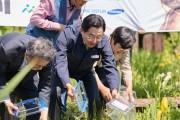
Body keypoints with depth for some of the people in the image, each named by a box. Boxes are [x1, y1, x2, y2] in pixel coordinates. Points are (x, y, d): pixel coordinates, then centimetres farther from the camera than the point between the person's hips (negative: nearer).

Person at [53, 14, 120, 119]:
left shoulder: (103, 41, -28)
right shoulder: (67, 35, -39)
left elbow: (110, 67, -28)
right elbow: (60, 62, -44)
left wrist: (114, 89, -46)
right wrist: (67, 85, -60)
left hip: (85, 71, 3)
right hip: (63, 71, -3)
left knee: (96, 101, -3)